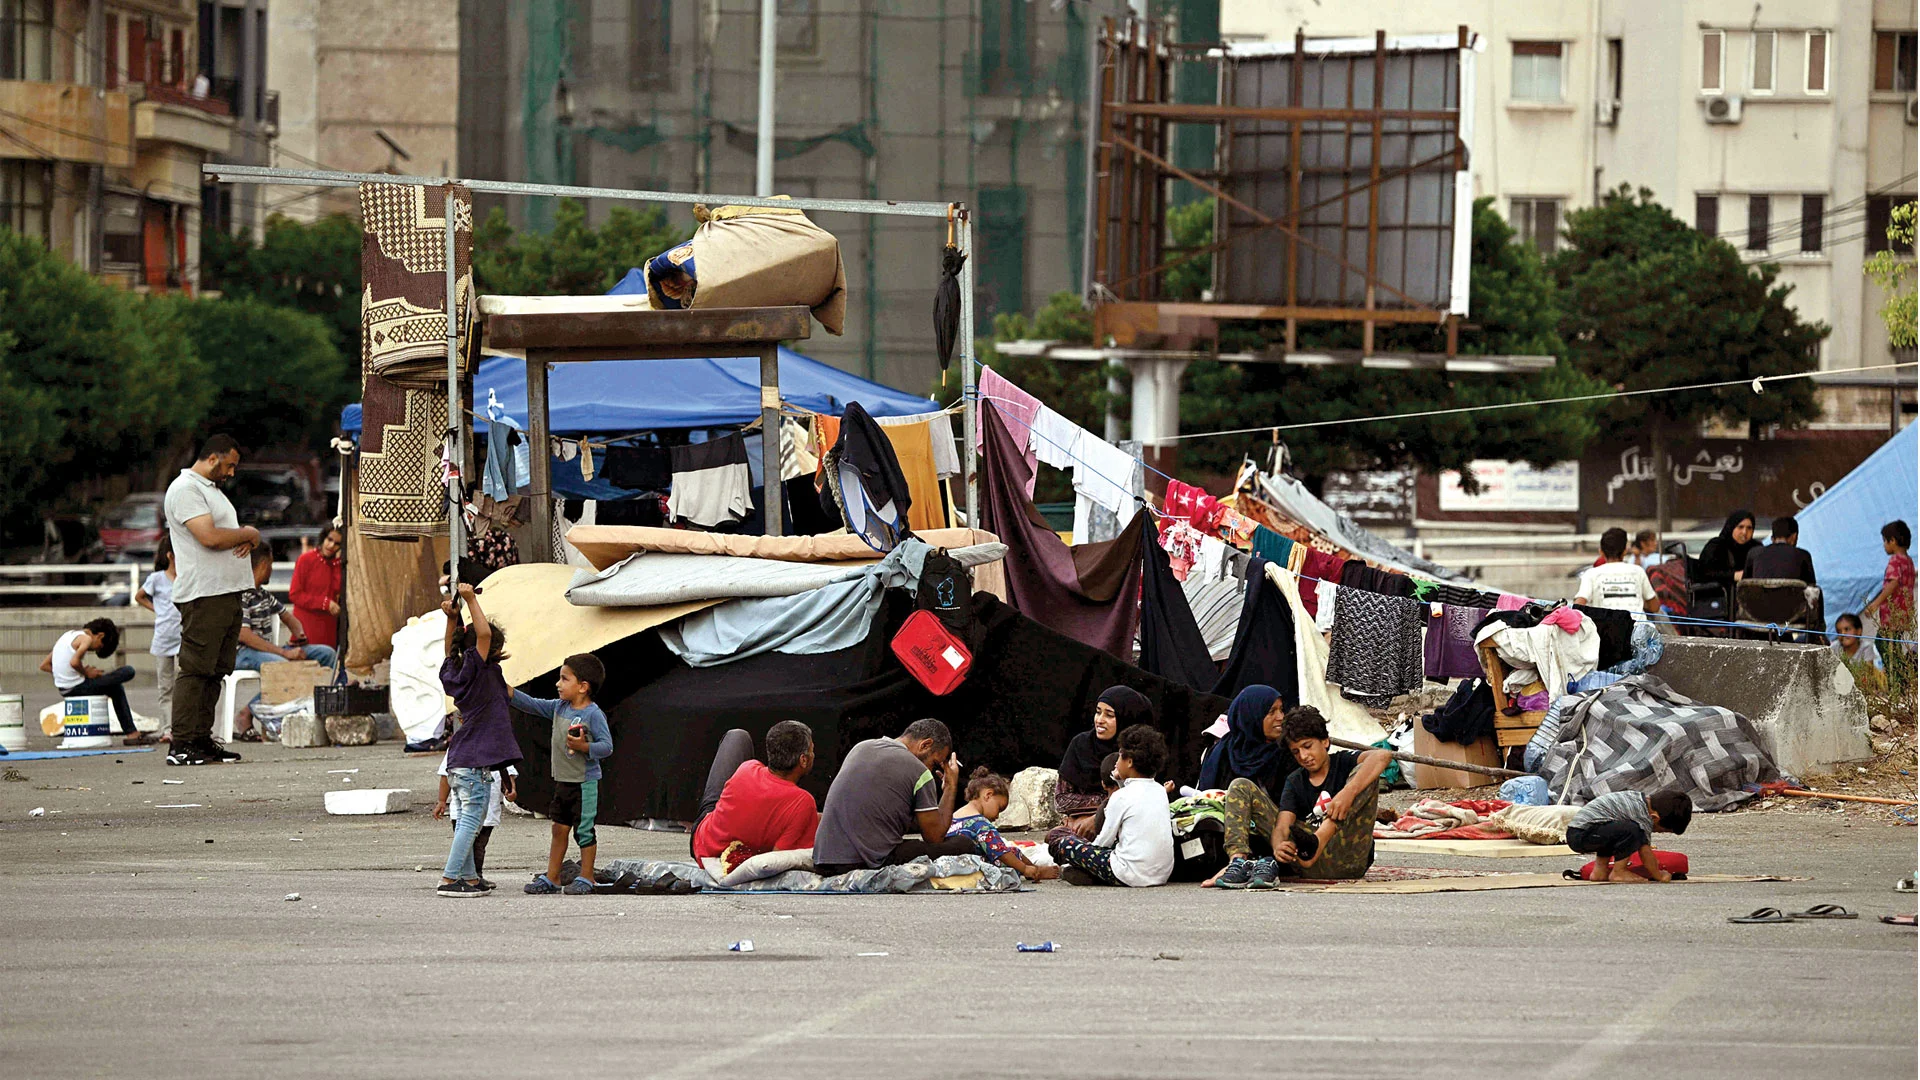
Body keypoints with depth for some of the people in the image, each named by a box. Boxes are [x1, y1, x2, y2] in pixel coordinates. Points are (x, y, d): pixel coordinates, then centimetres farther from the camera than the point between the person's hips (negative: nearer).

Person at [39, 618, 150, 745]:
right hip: (77, 688, -10)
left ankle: (132, 733, 26)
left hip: (64, 690, 10)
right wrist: (86, 673, -8)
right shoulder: (85, 638, -9)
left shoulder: (68, 636, 18)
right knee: (128, 672, -8)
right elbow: (74, 662, -29)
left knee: (116, 688, 27)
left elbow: (44, 666, 17)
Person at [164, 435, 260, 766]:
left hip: (229, 593, 10)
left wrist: (247, 537, 1)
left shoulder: (211, 489, 24)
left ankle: (202, 739, 13)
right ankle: (181, 747, -13)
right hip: (203, 596, -10)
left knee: (214, 671, 10)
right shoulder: (185, 489, -9)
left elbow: (227, 533, 25)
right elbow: (210, 537, -20)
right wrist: (249, 534, -4)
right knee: (194, 670, -11)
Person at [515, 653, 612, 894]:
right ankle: (551, 877, 17)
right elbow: (531, 704, 10)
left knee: (584, 830, 1)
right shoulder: (559, 707, 7)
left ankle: (586, 877, 12)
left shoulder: (593, 714, -15)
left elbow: (607, 746, -16)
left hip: (585, 784, -7)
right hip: (563, 781, 7)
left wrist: (584, 747, -30)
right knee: (559, 828, 11)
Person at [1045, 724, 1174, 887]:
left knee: (1060, 844, 1)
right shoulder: (1159, 791, 9)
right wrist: (1122, 781, 20)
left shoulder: (1121, 797, -11)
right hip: (1163, 873, 7)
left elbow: (1104, 841, -4)